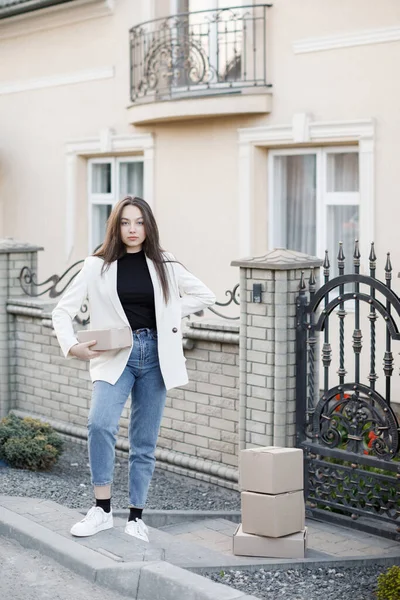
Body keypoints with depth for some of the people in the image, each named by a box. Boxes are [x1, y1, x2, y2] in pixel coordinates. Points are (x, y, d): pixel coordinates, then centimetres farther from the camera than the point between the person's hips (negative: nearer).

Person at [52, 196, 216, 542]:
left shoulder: (164, 266, 6)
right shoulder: (98, 267, 2)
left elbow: (205, 296, 15)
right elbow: (63, 311, 1)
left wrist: (169, 315, 4)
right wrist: (72, 346, -15)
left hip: (155, 356, 2)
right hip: (115, 357, -2)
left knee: (144, 443, 6)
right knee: (100, 425, -25)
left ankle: (136, 517, 17)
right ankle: (102, 510, -15)